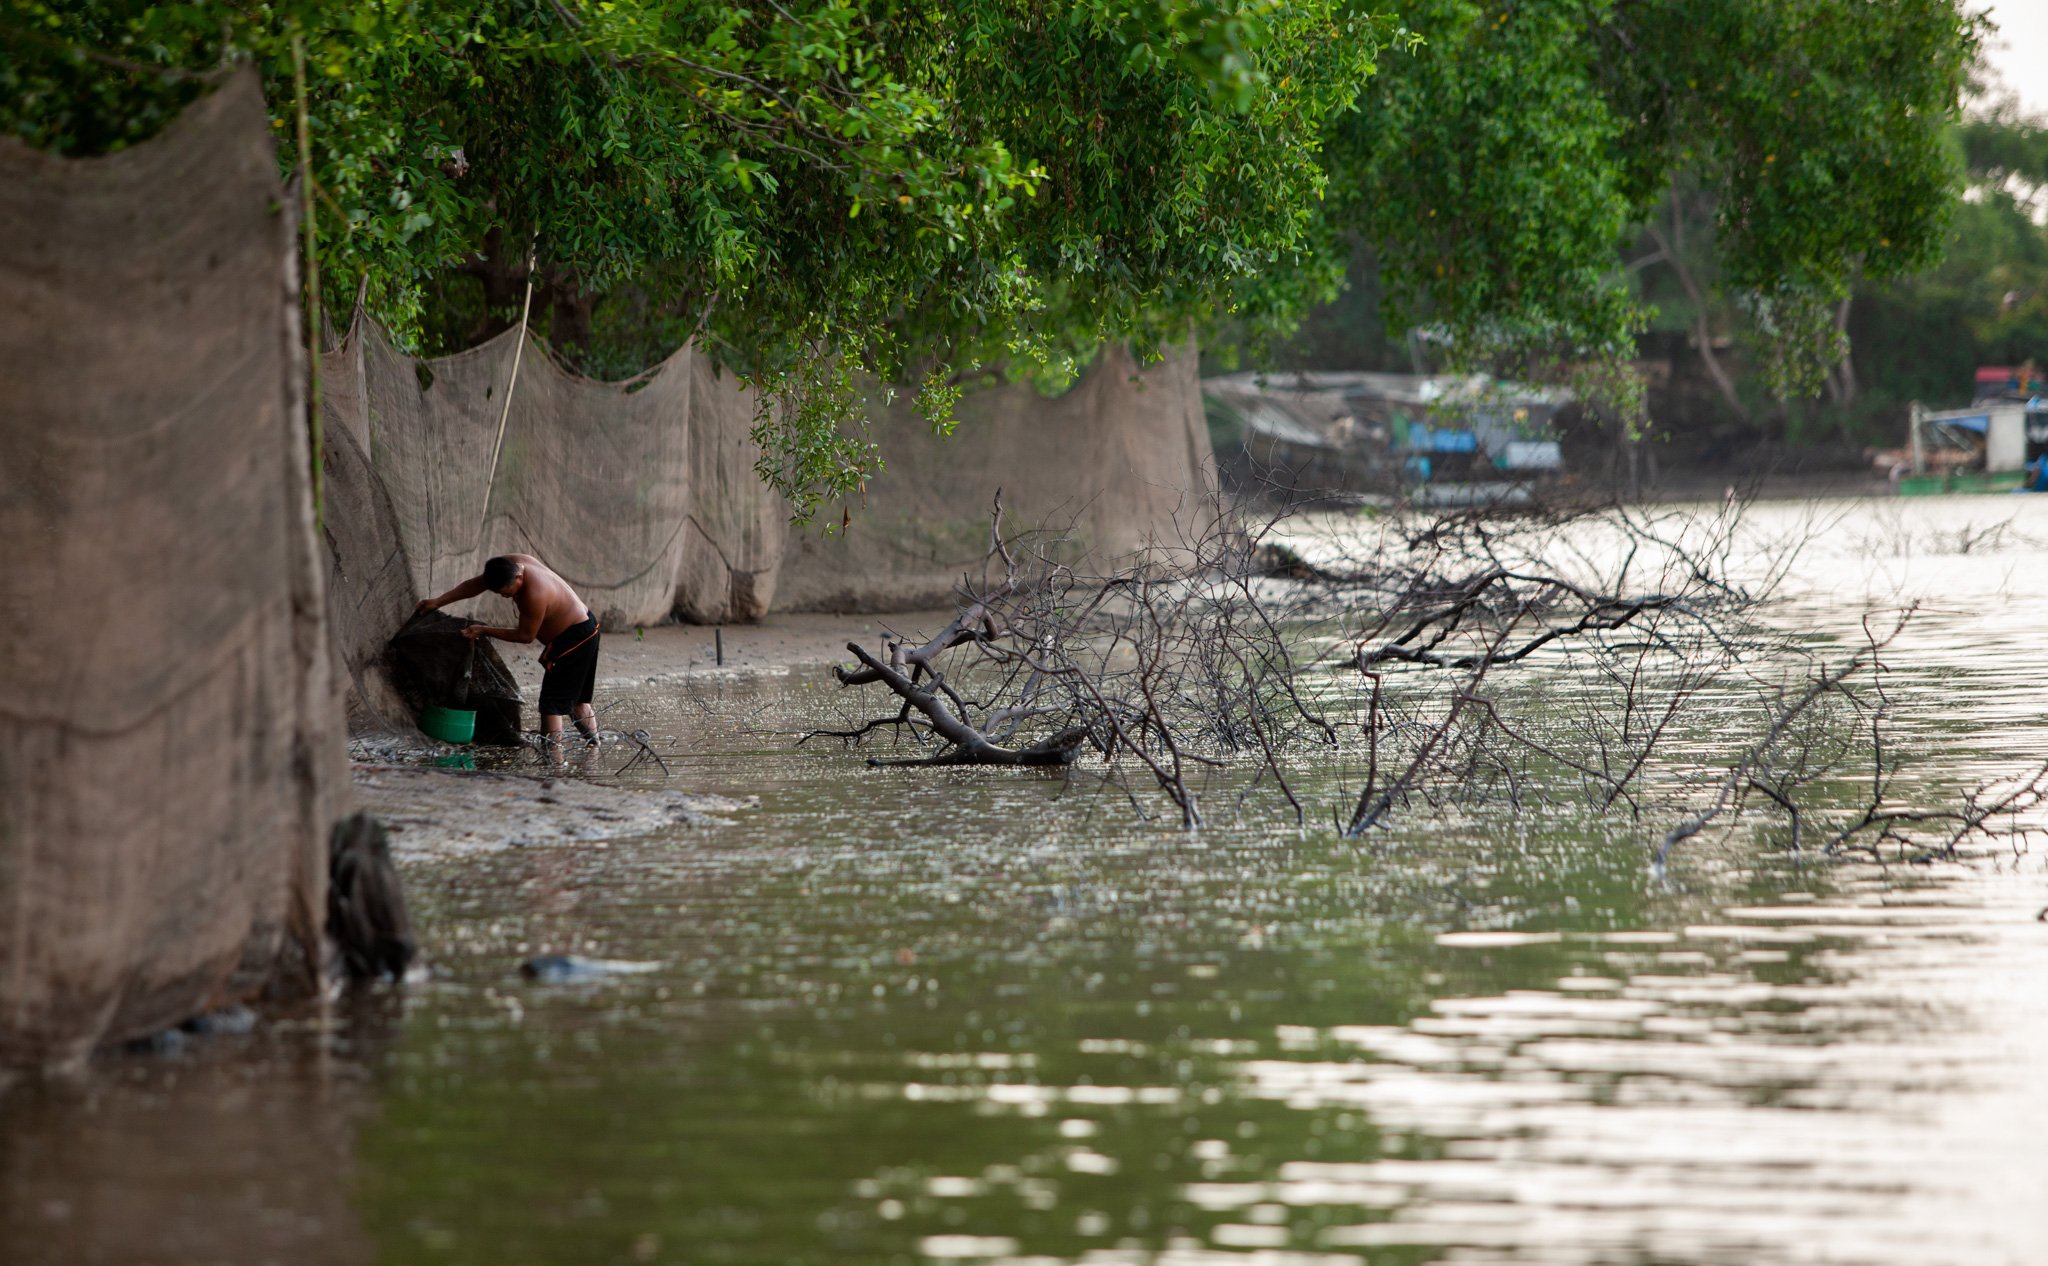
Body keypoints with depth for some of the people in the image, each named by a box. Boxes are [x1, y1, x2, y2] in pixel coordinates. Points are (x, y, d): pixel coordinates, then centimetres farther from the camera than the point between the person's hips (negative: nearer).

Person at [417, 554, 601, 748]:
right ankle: (593, 742, 26)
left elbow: (525, 635, -21)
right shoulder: (507, 565, -8)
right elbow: (475, 584, 4)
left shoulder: (534, 595, -34)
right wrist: (438, 602, 4)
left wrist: (485, 631, -17)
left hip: (574, 636, -10)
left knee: (552, 702, -8)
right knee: (577, 698, 20)